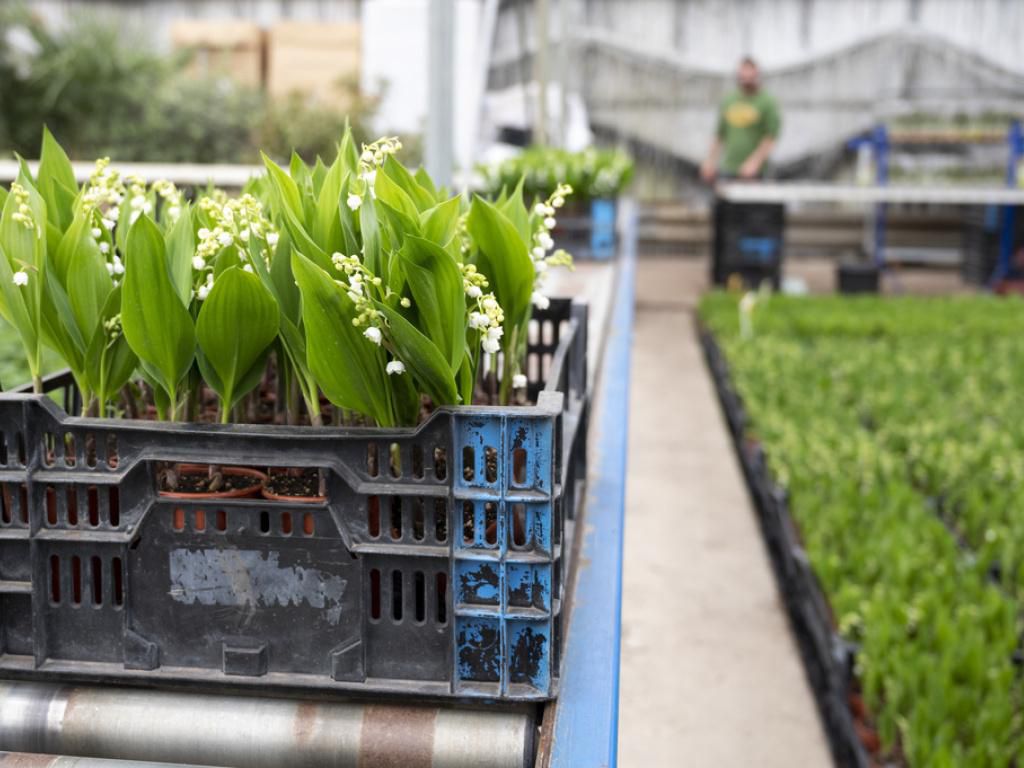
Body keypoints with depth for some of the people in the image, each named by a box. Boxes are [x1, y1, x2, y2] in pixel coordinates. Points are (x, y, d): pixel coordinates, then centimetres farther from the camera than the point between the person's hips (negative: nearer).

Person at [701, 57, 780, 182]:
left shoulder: (767, 102, -1)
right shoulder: (727, 102, 14)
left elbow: (771, 137, -6)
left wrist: (755, 162, -15)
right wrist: (710, 161, 10)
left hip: (753, 172, -4)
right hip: (727, 170, 4)